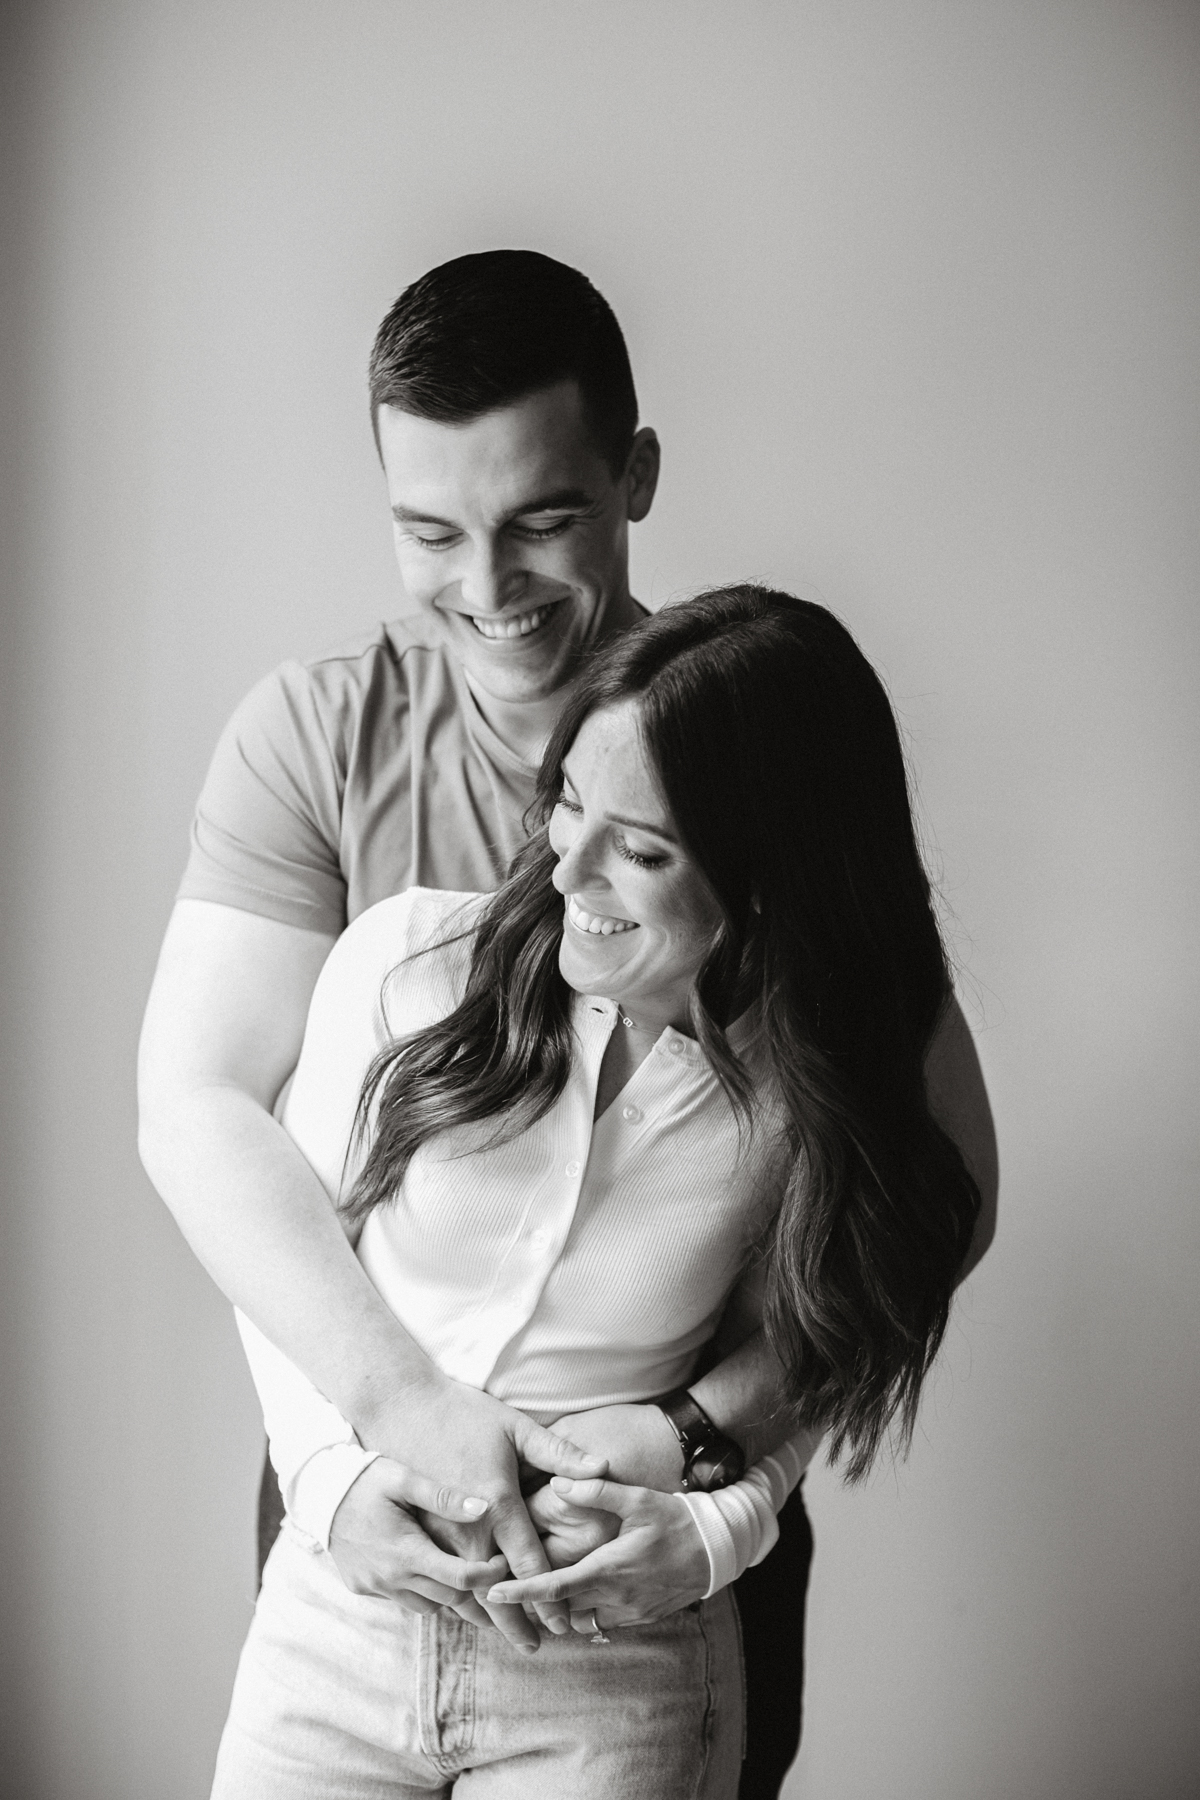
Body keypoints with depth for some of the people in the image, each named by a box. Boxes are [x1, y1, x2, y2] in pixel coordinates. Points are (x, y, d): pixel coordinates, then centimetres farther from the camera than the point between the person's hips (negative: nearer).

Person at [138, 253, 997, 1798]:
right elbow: (198, 1104, -14)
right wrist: (395, 1403, -28)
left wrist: (706, 1424, -28)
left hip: (693, 1507, 0)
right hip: (362, 1465, 1)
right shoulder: (314, 737, -9)